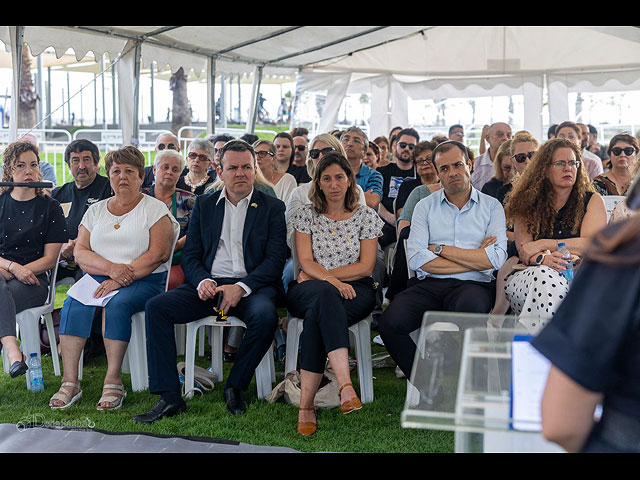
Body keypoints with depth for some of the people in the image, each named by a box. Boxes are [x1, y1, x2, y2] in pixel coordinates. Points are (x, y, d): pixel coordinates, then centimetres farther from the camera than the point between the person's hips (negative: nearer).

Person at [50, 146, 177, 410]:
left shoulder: (155, 209, 5)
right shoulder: (95, 210, 18)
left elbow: (158, 254, -8)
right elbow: (80, 252, 7)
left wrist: (123, 277, -17)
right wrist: (111, 268, -12)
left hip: (144, 280, -3)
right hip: (97, 277, 4)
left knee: (117, 304, -33)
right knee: (73, 305, -25)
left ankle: (113, 382, -28)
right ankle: (69, 382, -24)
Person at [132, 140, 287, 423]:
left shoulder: (272, 208, 7)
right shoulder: (204, 205, 16)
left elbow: (275, 260, -3)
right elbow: (190, 256, 11)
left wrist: (241, 288, -19)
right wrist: (202, 281, -13)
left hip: (252, 285, -2)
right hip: (209, 284, 3)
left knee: (265, 315, -36)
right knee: (156, 307, -20)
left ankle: (235, 386, -12)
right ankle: (169, 397, -20)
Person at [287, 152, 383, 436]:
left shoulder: (366, 216, 11)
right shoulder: (306, 215, 12)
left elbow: (366, 266, 2)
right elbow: (306, 263, 1)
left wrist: (319, 274, -5)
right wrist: (332, 281, -19)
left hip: (356, 291, 0)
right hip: (307, 292, 0)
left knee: (317, 315, -35)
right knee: (326, 295, -39)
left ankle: (306, 404, -40)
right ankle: (345, 385, -50)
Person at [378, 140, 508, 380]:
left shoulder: (491, 206, 12)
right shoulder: (425, 206, 14)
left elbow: (496, 259, -4)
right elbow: (417, 258, -3)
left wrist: (440, 248, -1)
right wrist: (475, 259, -3)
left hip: (472, 285, -1)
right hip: (428, 286, 2)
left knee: (470, 306, -38)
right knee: (390, 323, -27)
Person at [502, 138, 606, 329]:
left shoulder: (592, 200, 13)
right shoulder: (528, 204, 15)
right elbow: (524, 251, 2)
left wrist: (543, 244, -5)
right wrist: (543, 258, -22)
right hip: (531, 274, 1)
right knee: (546, 277, -36)